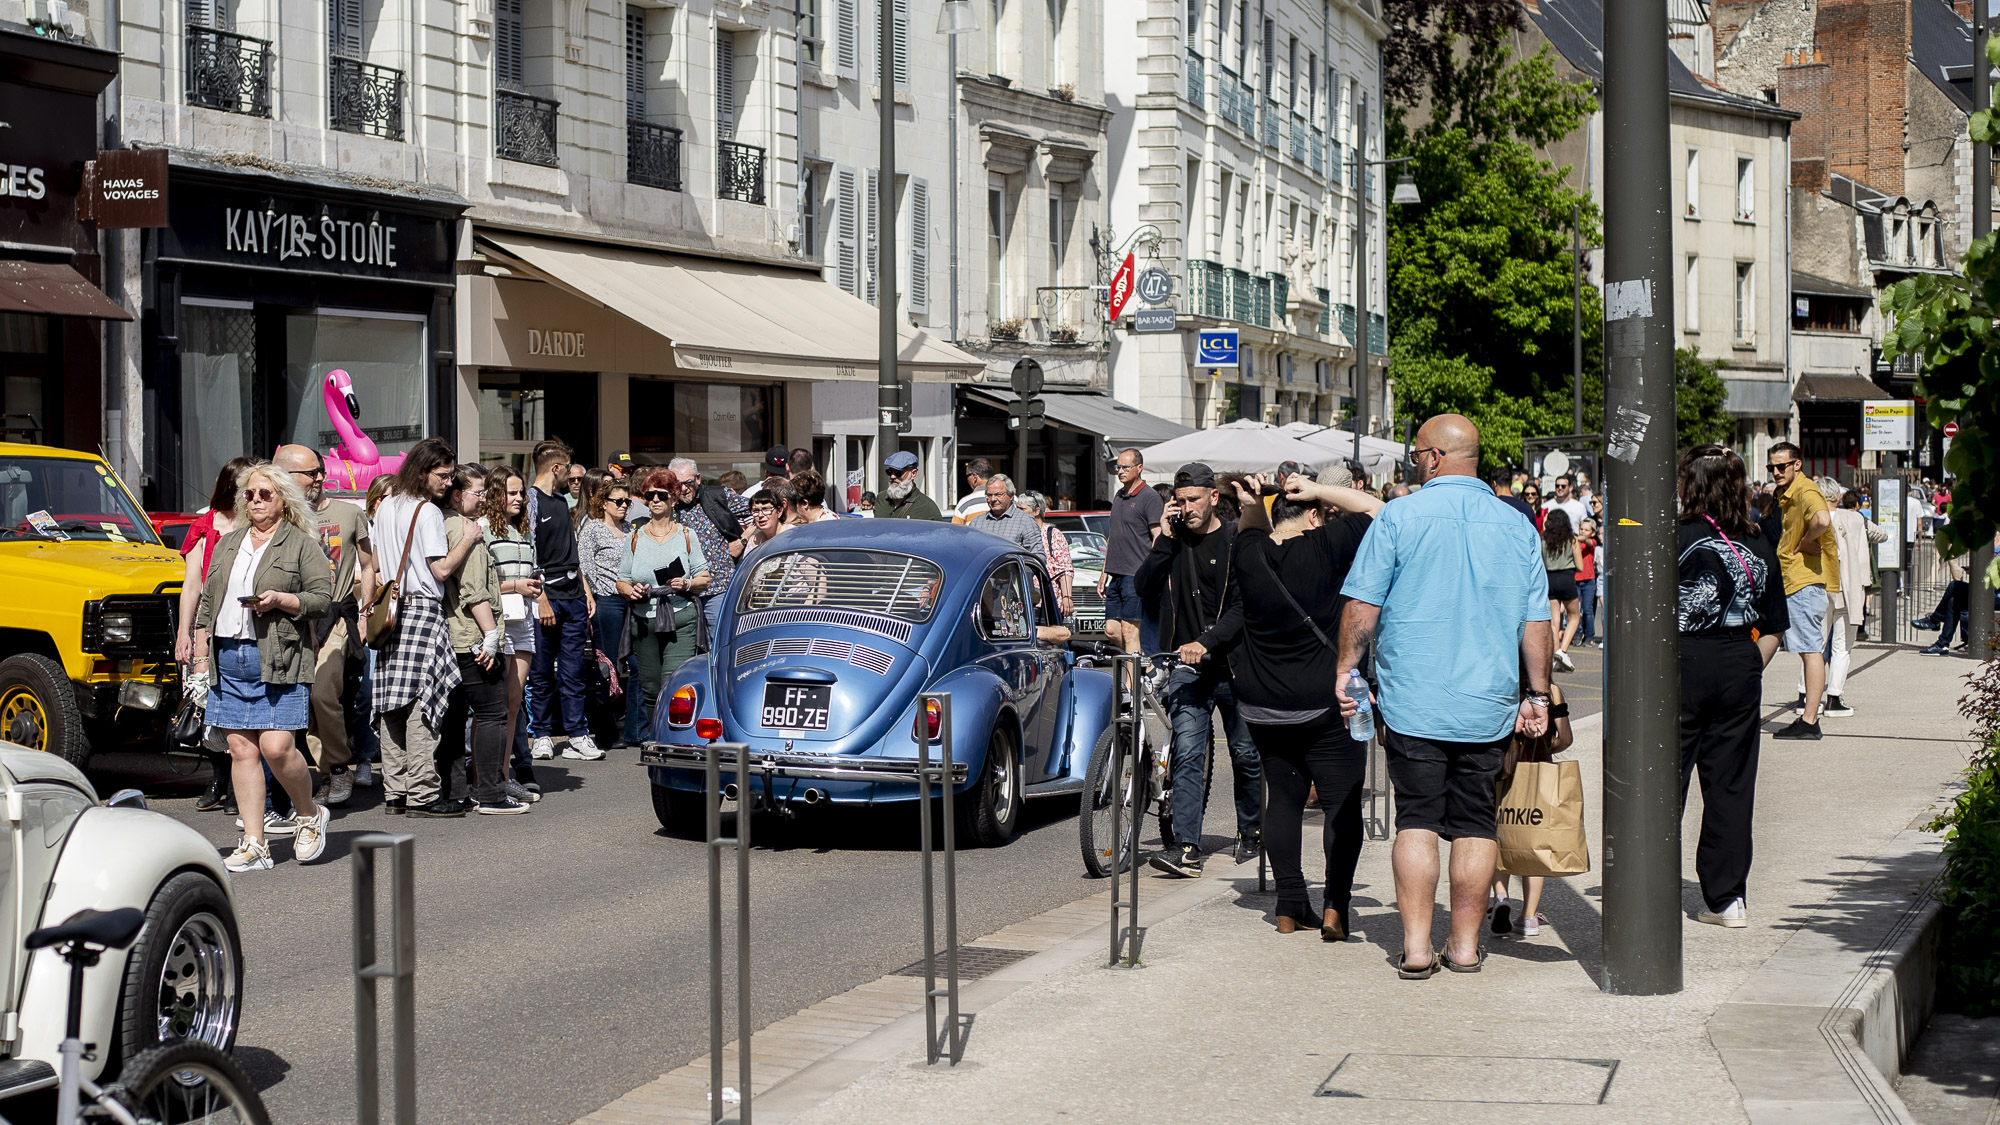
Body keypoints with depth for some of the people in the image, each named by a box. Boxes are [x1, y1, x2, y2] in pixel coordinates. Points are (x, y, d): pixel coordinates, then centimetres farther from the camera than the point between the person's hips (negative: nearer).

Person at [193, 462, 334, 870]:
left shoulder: (302, 545, 2)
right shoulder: (228, 544, 19)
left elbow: (322, 598, -4)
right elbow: (207, 599, 22)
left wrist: (280, 599, -17)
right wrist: (201, 650, 12)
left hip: (279, 660, -5)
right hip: (228, 658, 6)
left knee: (276, 748, -14)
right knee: (241, 750, 1)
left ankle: (309, 816, 13)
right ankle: (254, 846, 3)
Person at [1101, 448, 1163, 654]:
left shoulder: (1150, 498, -7)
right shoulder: (1118, 496, 18)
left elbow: (1158, 539, -12)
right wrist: (1104, 572, 22)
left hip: (1136, 575, -8)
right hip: (1116, 575, 8)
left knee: (1129, 631, -10)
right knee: (1111, 631, 7)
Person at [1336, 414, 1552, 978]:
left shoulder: (1399, 516, -5)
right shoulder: (1516, 525, 4)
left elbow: (1361, 606, -5)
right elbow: (1537, 620, 7)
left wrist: (1347, 670, 6)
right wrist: (1538, 695, 14)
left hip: (1413, 699, -2)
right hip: (1489, 703, 2)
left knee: (1416, 820, 3)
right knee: (1476, 824, 9)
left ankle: (1416, 945, -1)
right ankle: (1465, 944, 12)